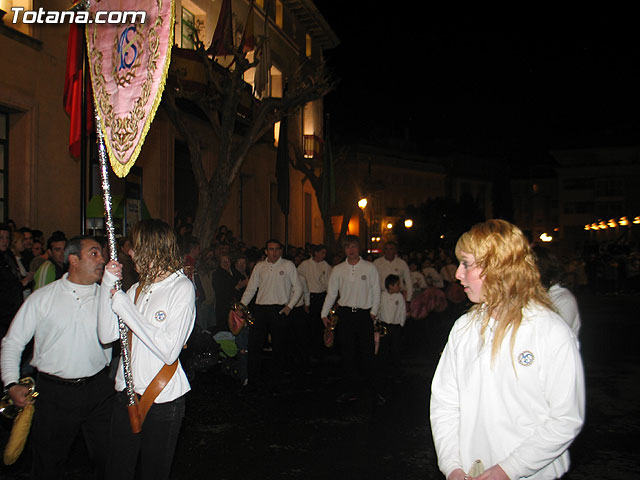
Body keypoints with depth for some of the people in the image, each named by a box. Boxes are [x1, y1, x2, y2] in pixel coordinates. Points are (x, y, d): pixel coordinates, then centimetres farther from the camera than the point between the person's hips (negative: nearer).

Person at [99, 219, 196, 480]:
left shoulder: (181, 287, -11)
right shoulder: (137, 289, 8)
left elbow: (169, 351, -20)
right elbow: (107, 335, 0)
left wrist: (124, 306, -17)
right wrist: (109, 283, -5)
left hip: (163, 398, -5)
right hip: (127, 393, 6)